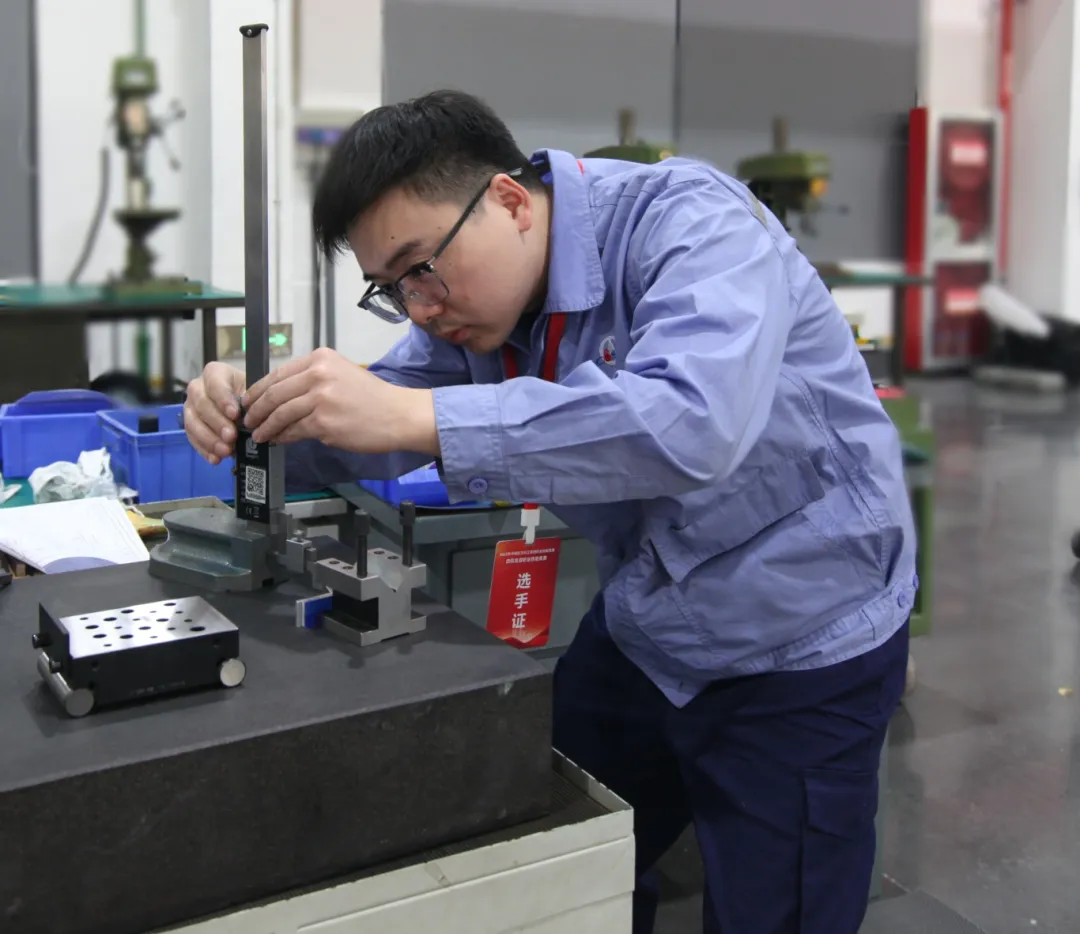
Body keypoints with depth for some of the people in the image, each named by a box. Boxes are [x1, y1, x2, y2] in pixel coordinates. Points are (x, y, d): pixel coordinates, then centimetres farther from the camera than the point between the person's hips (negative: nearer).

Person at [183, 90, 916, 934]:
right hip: (642, 633, 7)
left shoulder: (690, 223, -25)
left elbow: (693, 422, -42)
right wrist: (254, 416, -20)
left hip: (799, 650, -6)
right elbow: (368, 438, 2)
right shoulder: (474, 289, -2)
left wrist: (416, 415, -44)